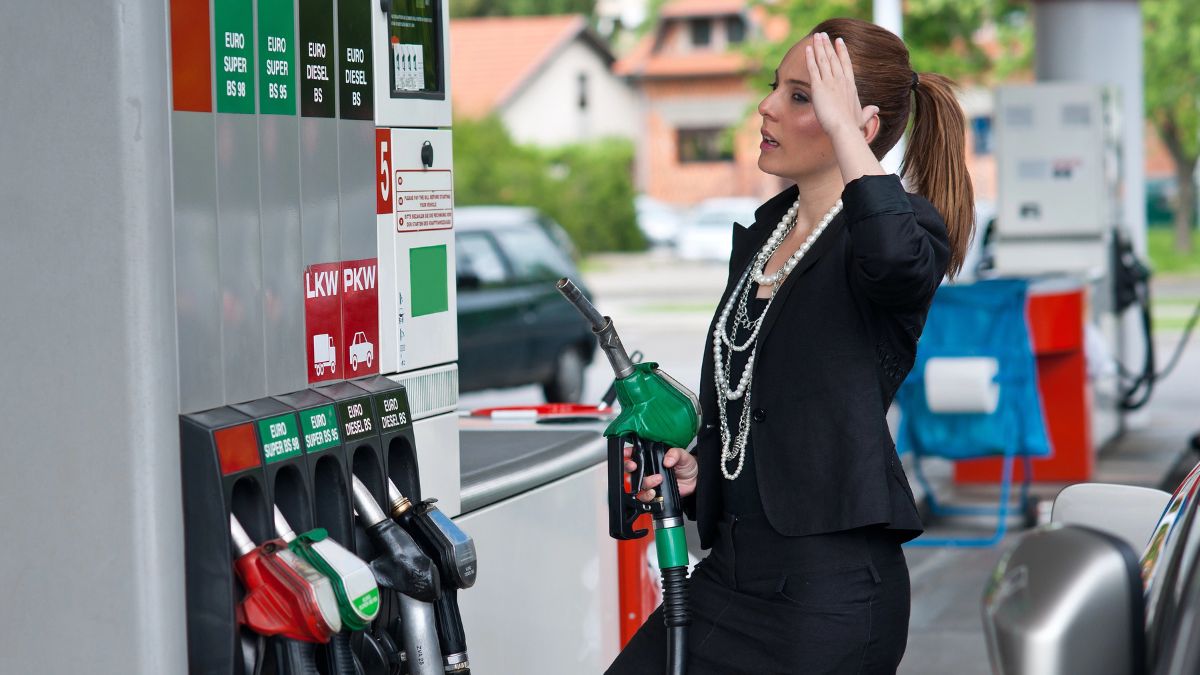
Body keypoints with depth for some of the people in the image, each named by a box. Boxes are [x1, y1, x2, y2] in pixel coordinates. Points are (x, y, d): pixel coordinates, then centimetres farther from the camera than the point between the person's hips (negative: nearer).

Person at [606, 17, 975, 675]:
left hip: (832, 586, -7)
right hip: (732, 566, 8)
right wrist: (692, 469, 7)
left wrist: (841, 126, -26)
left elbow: (897, 261, -36)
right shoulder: (759, 233, 16)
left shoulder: (904, 224, -8)